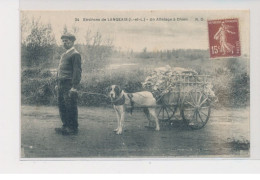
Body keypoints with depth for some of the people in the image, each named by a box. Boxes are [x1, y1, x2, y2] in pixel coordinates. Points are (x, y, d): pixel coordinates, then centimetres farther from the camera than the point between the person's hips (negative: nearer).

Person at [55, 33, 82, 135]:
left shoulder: (75, 54, -9)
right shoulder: (64, 55, 21)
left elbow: (77, 71, -15)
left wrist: (74, 87, -20)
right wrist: (58, 84, 20)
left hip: (69, 85, -9)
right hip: (61, 86, 9)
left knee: (71, 107, -5)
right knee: (62, 106, 12)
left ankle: (73, 128, 2)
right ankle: (66, 126, 21)